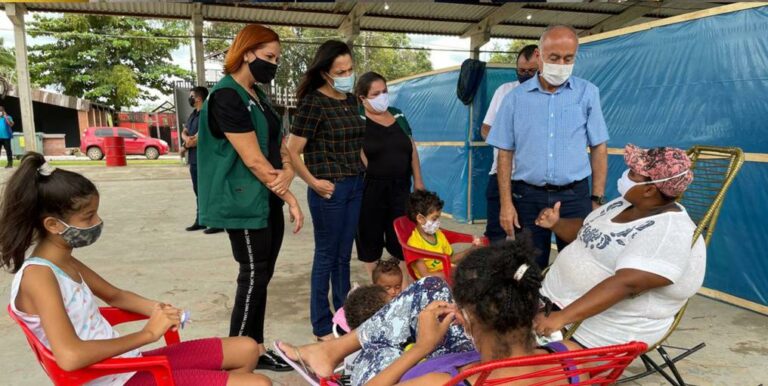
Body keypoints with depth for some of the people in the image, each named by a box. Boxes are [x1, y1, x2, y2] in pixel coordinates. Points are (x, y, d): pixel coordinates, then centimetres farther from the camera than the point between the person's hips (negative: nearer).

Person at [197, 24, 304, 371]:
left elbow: (280, 145, 10)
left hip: (268, 200, 9)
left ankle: (256, 350, 25)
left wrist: (287, 173, -12)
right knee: (253, 277, -1)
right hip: (244, 202, -9)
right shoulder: (226, 96, -15)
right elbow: (253, 160, -19)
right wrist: (290, 198, -14)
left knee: (261, 277, 12)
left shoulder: (258, 95, 14)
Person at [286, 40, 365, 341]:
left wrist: (364, 172, 12)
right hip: (330, 190, -6)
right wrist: (313, 182, -12)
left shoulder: (351, 100, 9)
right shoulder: (313, 102, -13)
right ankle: (322, 326, 21)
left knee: (344, 256, 16)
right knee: (326, 256, 5)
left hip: (356, 186, 7)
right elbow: (292, 151, -13)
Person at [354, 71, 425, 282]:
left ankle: (405, 285, 19)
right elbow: (358, 154, -12)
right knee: (371, 238, 7)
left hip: (400, 188, 5)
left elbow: (412, 148, 13)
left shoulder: (397, 115, 12)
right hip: (371, 189, -4)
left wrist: (418, 180, 9)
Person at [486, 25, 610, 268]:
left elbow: (598, 149, 4)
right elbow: (505, 154, 2)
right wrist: (506, 204, -4)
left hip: (574, 195, 0)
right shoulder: (516, 98, 2)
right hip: (528, 196, 0)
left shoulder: (588, 93, 3)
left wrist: (597, 199, -2)